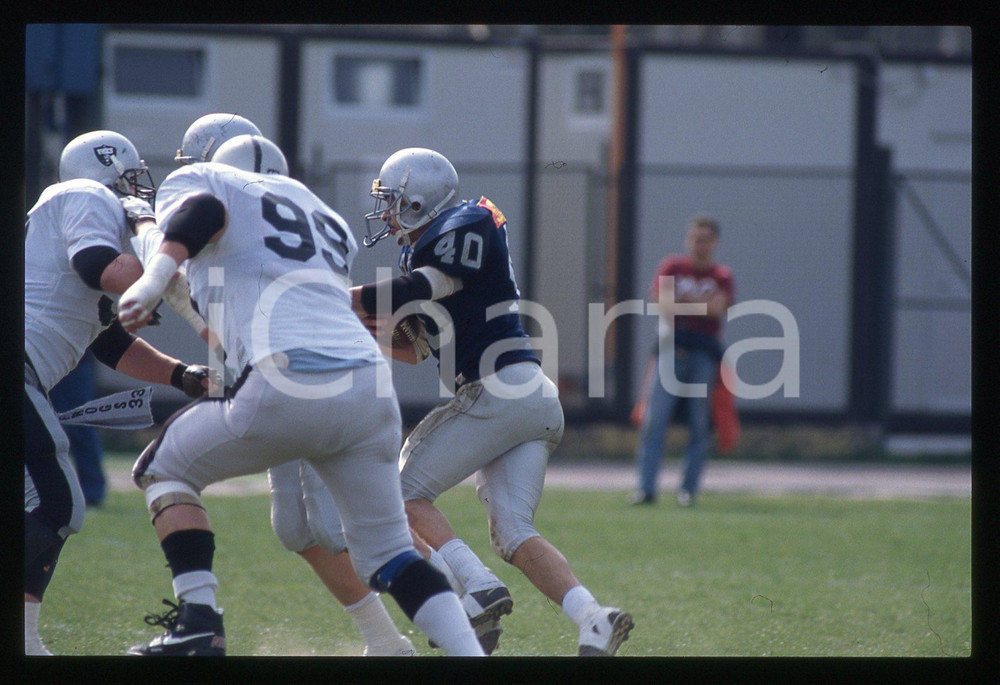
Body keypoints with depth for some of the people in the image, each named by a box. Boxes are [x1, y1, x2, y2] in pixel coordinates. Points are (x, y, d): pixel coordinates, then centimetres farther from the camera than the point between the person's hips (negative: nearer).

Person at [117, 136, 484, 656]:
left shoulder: (196, 181, 12)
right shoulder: (321, 215, 32)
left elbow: (203, 209, -11)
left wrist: (153, 279, -22)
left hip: (291, 389, -6)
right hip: (370, 387, 6)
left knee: (163, 469, 17)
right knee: (386, 555, 16)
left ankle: (200, 623, 3)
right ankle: (471, 652, -1)